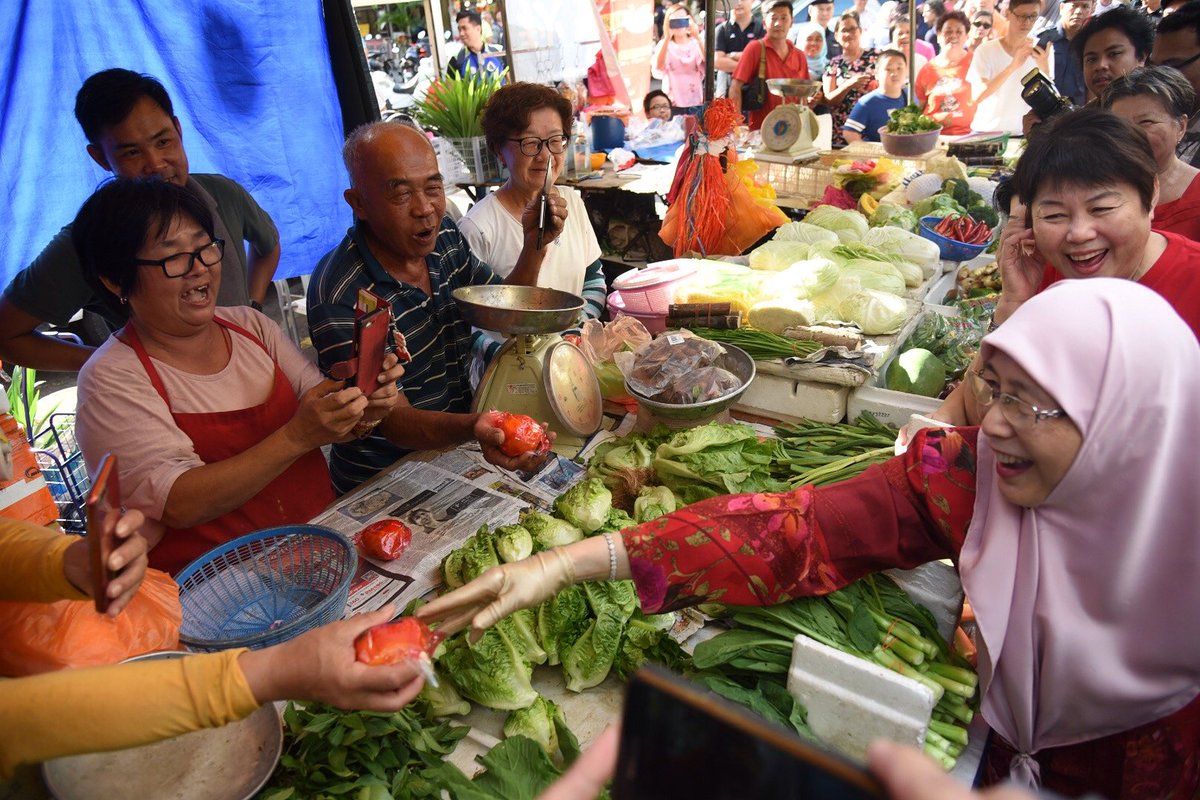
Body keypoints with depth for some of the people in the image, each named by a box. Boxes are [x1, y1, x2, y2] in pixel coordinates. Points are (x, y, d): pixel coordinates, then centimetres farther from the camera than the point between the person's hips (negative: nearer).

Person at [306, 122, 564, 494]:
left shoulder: (444, 236, 0)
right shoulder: (342, 297, -23)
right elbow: (392, 419, -25)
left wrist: (534, 246, -6)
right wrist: (472, 428, -45)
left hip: (453, 454, 7)